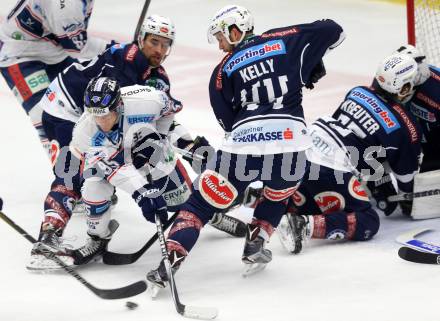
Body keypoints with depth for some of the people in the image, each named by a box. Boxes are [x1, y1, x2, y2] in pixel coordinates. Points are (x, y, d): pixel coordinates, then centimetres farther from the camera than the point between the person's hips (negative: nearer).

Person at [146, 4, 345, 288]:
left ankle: (171, 259, -3)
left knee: (202, 202, 11)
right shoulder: (285, 40, 15)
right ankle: (256, 244, 20)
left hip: (243, 145, -1)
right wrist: (313, 61, 31)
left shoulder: (222, 71, 16)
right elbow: (332, 31, 16)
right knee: (277, 196, 33)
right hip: (291, 144, 1)